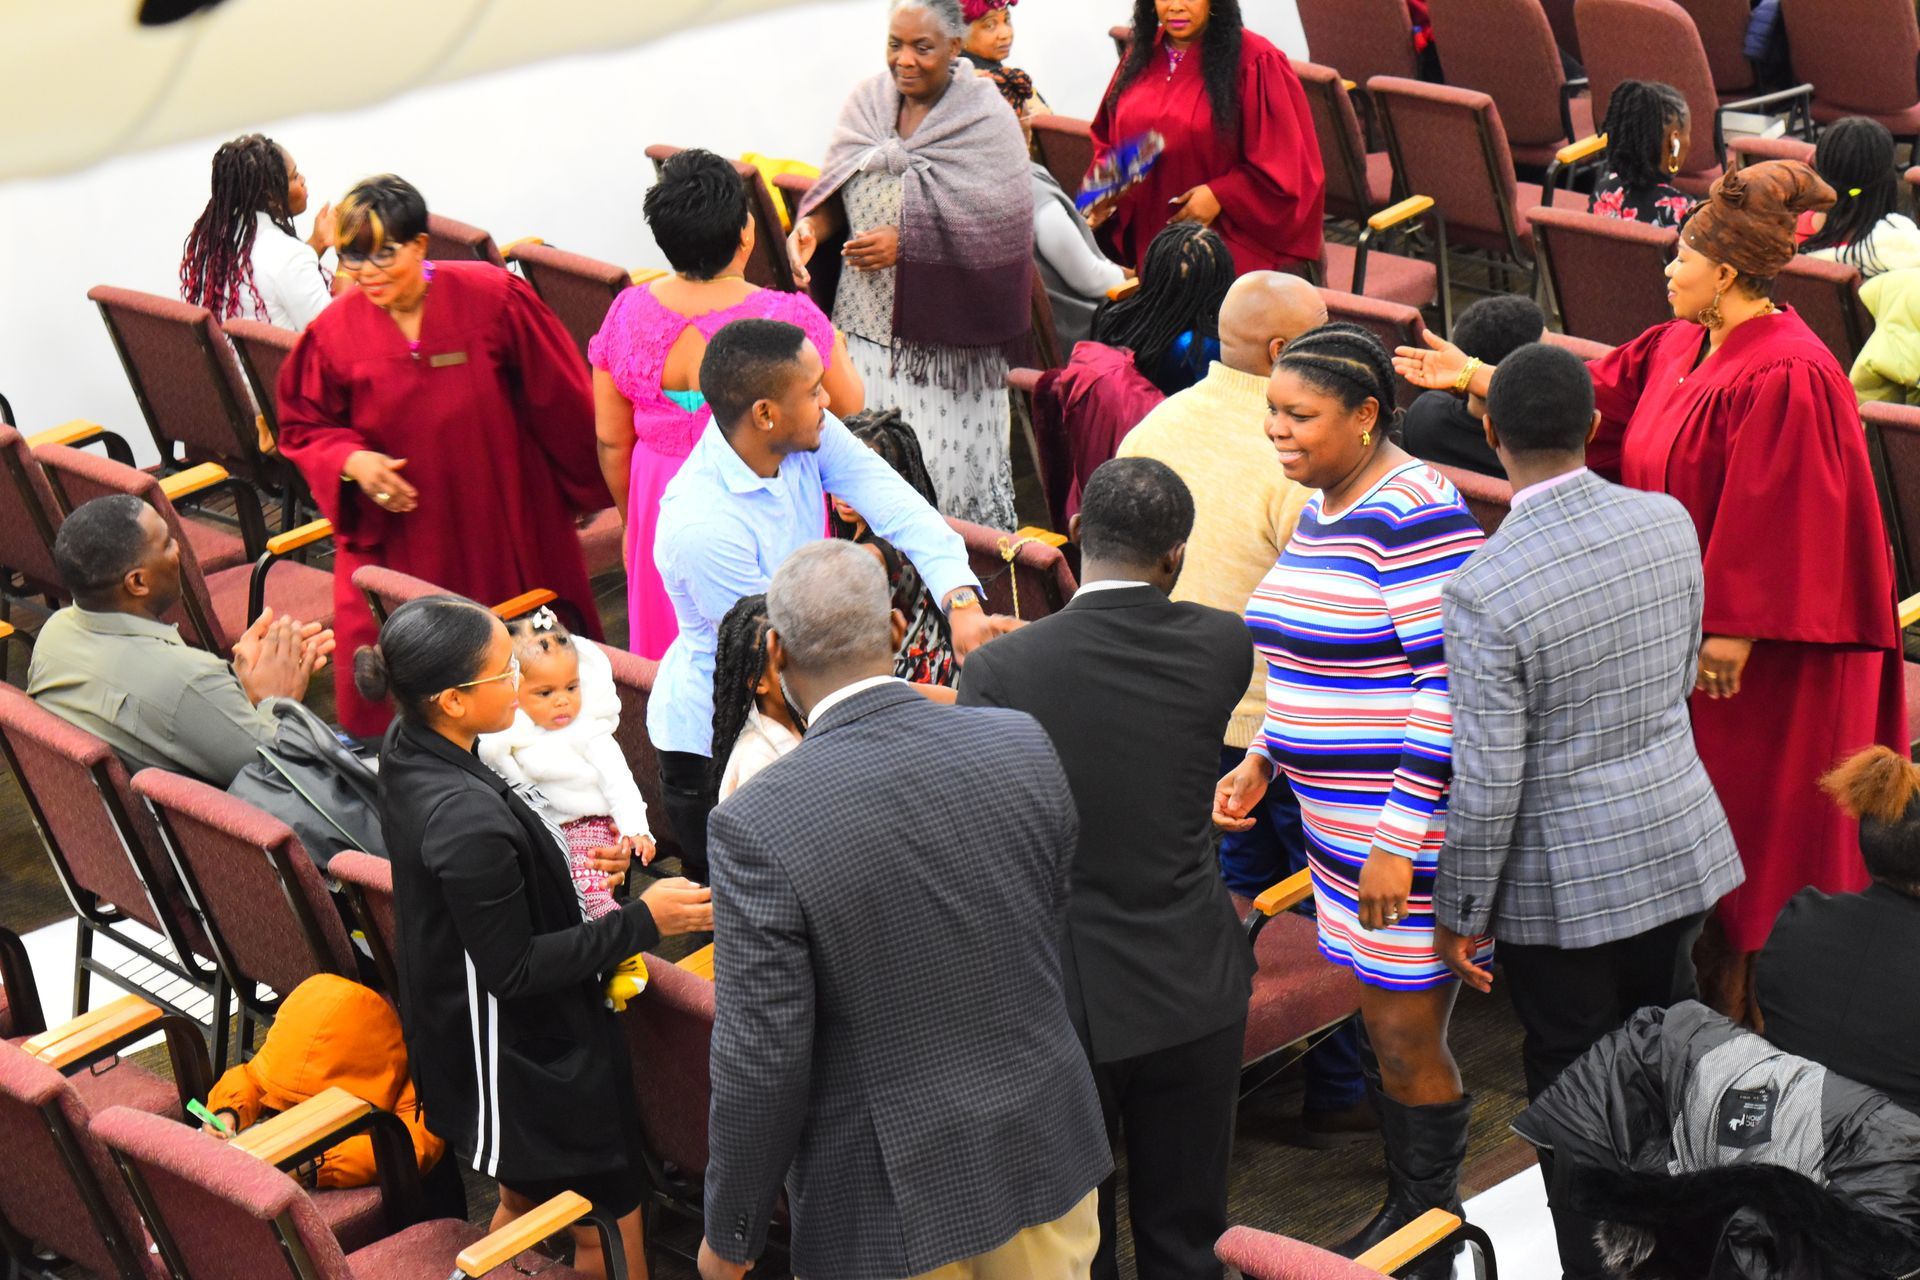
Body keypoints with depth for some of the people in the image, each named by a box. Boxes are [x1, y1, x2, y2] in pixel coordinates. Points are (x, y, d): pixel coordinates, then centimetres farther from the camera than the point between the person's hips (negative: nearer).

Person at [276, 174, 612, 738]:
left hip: (507, 531, 0)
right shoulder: (334, 333, -8)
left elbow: (562, 403, -1)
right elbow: (302, 429, 5)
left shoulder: (494, 299, -12)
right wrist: (350, 460, -16)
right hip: (395, 538, 0)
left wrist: (588, 486, 7)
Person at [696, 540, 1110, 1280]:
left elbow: (763, 1064, -18)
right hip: (1043, 1149, 4)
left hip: (892, 1191, -4)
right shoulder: (1024, 745, -10)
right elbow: (1055, 931, 5)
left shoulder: (758, 826, -23)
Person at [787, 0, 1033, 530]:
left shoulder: (984, 119, -7)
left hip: (943, 331, -4)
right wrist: (810, 227, -10)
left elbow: (1000, 226, -13)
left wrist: (906, 243, -19)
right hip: (866, 321, 4)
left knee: (944, 463, -1)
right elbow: (835, 189, 12)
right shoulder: (868, 102, 7)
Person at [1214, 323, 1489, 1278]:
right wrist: (1259, 763, 11)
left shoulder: (1413, 516, -19)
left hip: (1413, 824, -9)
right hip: (1343, 819, 9)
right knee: (1381, 1025, 17)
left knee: (1408, 1039, 0)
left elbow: (1450, 685, -22)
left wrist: (1400, 837, -23)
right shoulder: (1320, 509, 11)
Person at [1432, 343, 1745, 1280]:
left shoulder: (1483, 590, -26)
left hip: (1564, 880, -6)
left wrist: (1459, 915, -8)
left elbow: (1486, 783, -22)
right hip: (1679, 846, 6)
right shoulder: (1669, 523, -8)